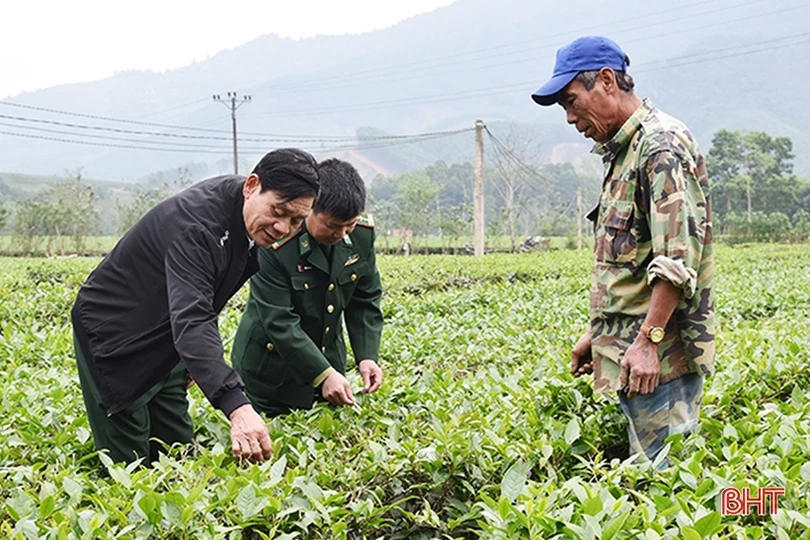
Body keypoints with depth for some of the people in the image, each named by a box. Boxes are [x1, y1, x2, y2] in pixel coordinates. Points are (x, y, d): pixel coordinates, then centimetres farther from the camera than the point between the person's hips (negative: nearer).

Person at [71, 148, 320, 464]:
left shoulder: (246, 220, -5)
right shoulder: (197, 224, -34)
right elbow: (190, 321, -47)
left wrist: (197, 357, 11)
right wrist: (237, 407, -58)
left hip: (164, 343, 8)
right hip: (112, 336, -8)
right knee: (127, 464, -6)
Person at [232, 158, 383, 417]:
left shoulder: (362, 233, -9)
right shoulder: (275, 245, -27)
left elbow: (366, 300, 1)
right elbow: (279, 322, -26)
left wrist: (368, 355, -11)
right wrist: (323, 374, -30)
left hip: (328, 361, 5)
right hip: (272, 372, -5)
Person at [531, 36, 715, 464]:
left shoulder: (661, 145, -12)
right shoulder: (621, 152, 19)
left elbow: (678, 258, -21)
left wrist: (648, 339, -24)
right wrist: (597, 334, 22)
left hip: (661, 352, -10)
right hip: (627, 350, 10)